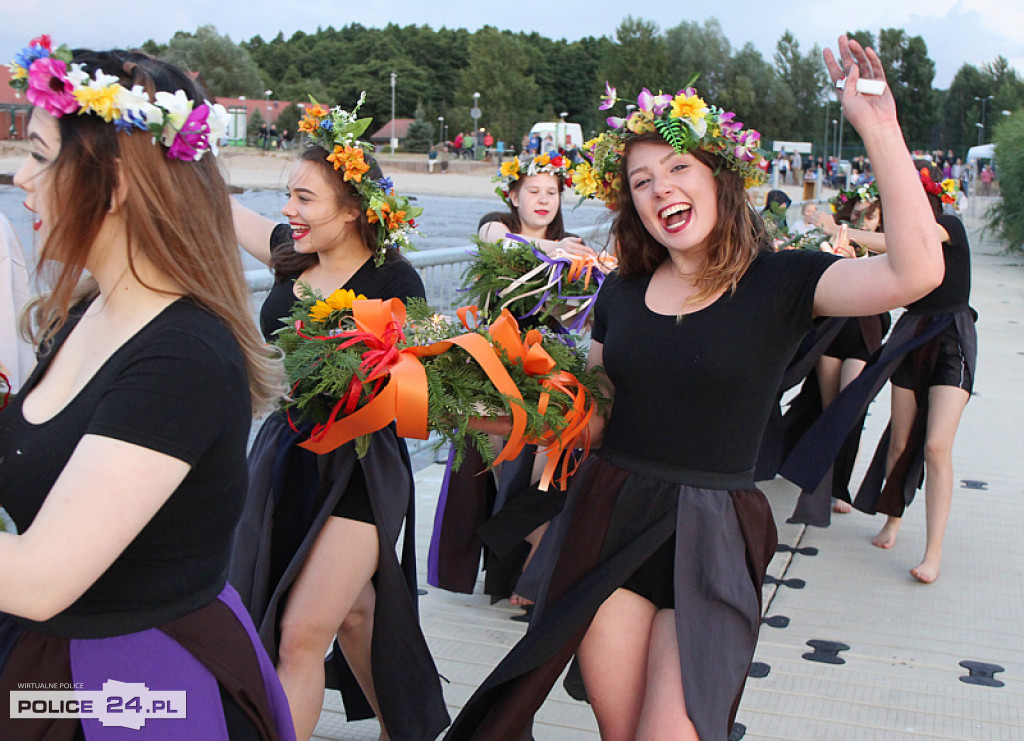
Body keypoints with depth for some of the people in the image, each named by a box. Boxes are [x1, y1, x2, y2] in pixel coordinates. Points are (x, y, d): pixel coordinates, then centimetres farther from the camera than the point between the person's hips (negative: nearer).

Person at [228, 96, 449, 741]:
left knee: (303, 634, -8)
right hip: (286, 458, 6)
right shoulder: (290, 255, 3)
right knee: (350, 613, 18)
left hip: (360, 467, -6)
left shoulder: (393, 280, -14)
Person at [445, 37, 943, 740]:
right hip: (608, 527, 4)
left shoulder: (779, 283, -5)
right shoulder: (622, 293, 8)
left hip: (711, 543, -3)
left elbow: (917, 272, -22)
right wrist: (504, 416, 1)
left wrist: (879, 128, -24)